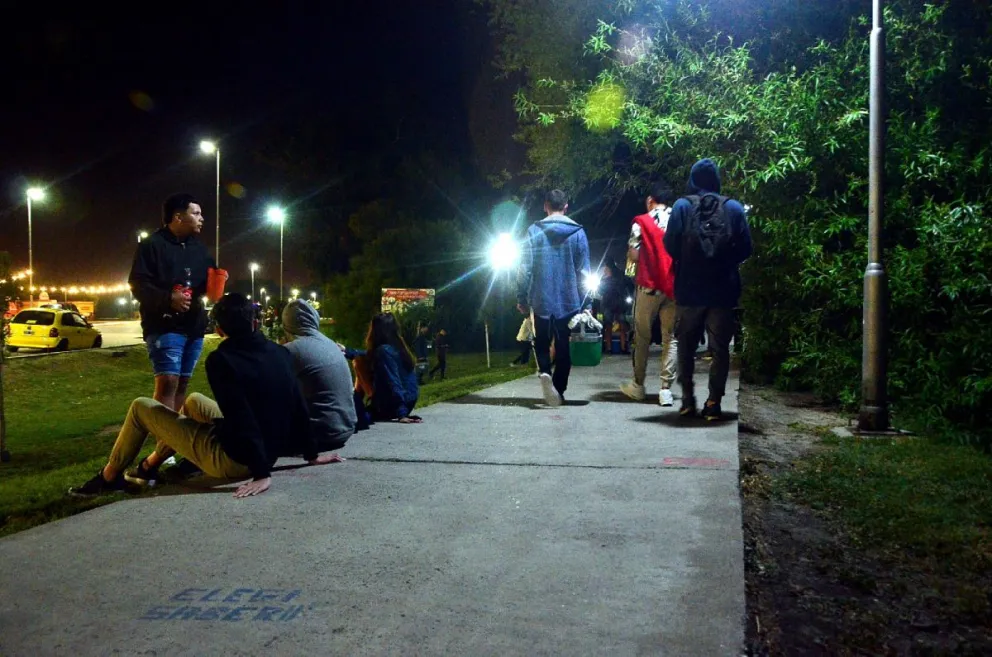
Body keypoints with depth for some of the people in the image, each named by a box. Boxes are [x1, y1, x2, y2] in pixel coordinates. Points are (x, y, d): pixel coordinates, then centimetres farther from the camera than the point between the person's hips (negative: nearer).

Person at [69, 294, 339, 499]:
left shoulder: (220, 360, -20)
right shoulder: (281, 354, -2)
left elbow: (242, 420, -27)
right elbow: (299, 408, 2)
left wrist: (261, 474, -28)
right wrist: (311, 454, 10)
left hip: (231, 459, -7)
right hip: (270, 452, 7)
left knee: (141, 407, 7)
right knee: (193, 401, 29)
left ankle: (109, 478, 22)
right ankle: (149, 466, 38)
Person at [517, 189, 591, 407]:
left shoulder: (533, 232, -2)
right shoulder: (577, 233, 0)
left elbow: (525, 268, -4)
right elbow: (583, 271, -1)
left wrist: (522, 298, 4)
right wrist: (585, 303, 4)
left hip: (541, 300, 0)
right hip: (569, 301, 0)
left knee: (541, 343, 14)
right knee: (563, 348, 11)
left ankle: (545, 372, -13)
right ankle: (559, 390, 11)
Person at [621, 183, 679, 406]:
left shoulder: (641, 222, -3)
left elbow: (633, 254, -6)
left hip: (649, 286, -2)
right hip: (674, 286, 2)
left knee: (642, 336, 11)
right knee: (670, 338, 4)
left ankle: (638, 385, 17)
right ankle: (666, 389, -2)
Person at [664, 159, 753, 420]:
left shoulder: (682, 206, -3)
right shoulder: (734, 208, 1)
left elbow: (670, 244, -9)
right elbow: (745, 249, -2)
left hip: (689, 289, 0)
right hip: (723, 290, 0)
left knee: (686, 344, 14)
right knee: (719, 347, 7)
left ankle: (687, 398, 16)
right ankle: (714, 402, 5)